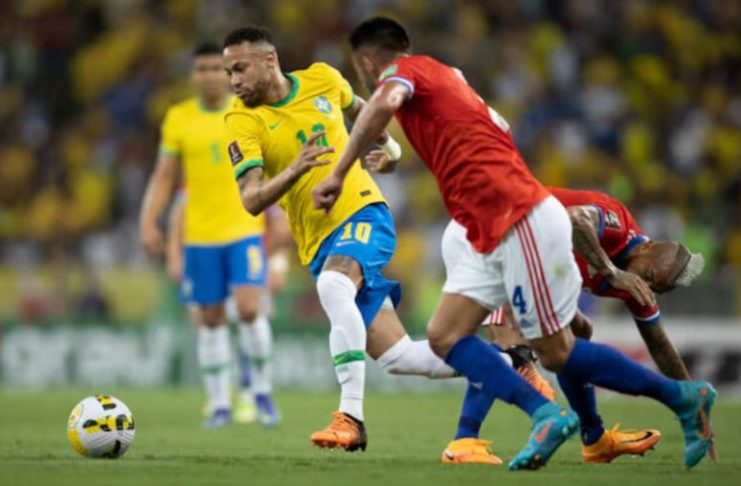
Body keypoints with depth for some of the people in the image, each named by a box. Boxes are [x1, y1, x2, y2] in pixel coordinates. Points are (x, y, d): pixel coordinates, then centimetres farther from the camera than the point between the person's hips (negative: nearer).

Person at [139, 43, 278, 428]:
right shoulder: (178, 119, 2)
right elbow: (163, 177, 6)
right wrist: (148, 222, -5)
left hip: (245, 230, -2)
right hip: (199, 236, 2)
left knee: (249, 309, -16)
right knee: (210, 320, 5)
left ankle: (262, 391, 3)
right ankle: (219, 404, 14)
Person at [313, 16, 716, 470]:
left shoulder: (404, 71, -4)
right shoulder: (446, 76, 23)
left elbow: (384, 103, -27)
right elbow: (500, 129, 27)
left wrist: (339, 173, -25)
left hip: (524, 223, -10)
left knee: (557, 353, -3)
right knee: (445, 336, 2)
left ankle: (683, 396, 7)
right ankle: (546, 415, -8)